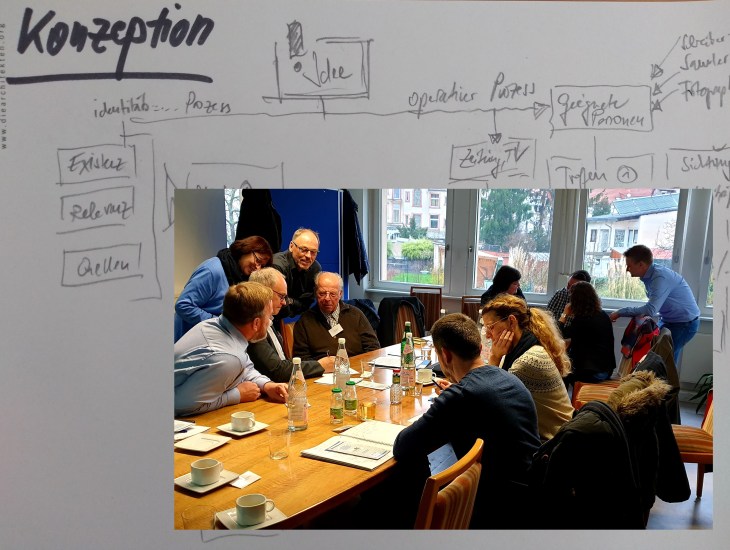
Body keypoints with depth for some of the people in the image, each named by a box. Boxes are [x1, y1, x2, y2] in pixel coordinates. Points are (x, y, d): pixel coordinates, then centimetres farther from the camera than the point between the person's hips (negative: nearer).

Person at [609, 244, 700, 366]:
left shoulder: (661, 277, -29)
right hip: (667, 320, 9)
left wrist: (620, 313, -28)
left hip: (684, 323, -9)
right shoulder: (649, 274, -2)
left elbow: (650, 310, -35)